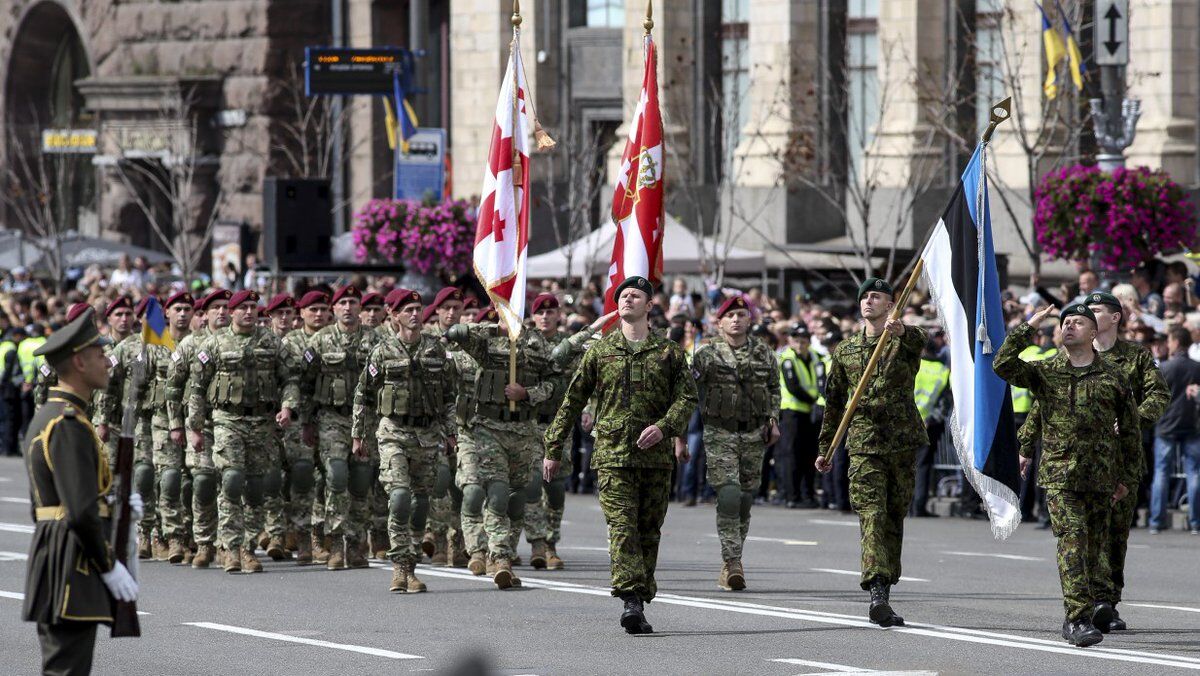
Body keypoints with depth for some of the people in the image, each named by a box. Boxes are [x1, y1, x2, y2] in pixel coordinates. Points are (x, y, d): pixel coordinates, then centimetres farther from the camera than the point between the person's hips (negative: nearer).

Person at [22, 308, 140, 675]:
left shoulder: (48, 416, 16)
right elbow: (81, 511, -22)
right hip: (71, 564, -11)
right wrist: (110, 566, -14)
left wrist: (116, 502, 12)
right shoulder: (68, 425, -17)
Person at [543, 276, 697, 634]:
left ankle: (639, 604, 13)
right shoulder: (600, 352, 10)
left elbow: (687, 397, 1)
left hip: (655, 456, 1)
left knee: (649, 532, 5)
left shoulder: (668, 352, 9)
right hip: (612, 455, -1)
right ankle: (632, 601, -25)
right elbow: (572, 402, 13)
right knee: (623, 528, -14)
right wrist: (554, 449, 11)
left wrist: (664, 426, -18)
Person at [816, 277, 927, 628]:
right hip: (864, 444, 0)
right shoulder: (845, 351, 13)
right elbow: (834, 401, 20)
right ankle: (878, 591, -29)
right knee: (871, 514, -15)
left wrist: (902, 332, -46)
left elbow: (921, 341, -22)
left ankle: (884, 591, 18)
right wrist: (825, 447, 20)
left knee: (895, 517, 7)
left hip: (902, 441, 0)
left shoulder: (905, 340, 4)